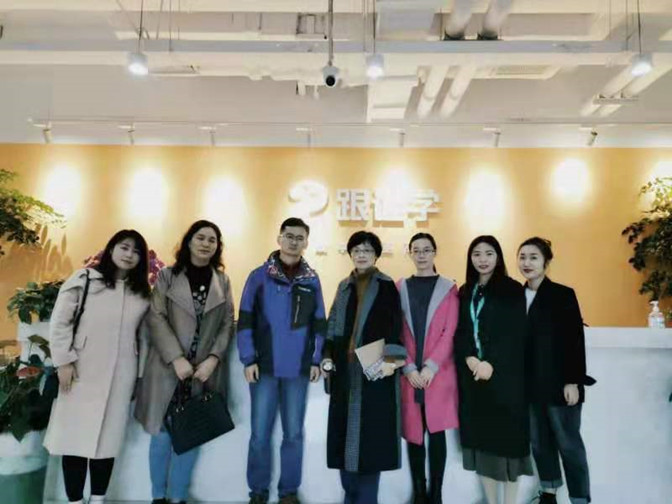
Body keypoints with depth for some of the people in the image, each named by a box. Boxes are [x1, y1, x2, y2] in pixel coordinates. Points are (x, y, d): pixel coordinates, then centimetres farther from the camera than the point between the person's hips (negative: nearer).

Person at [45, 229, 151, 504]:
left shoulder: (142, 292, 10)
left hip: (121, 376, 3)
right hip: (82, 372, -3)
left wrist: (138, 372, 10)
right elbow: (59, 322, -4)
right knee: (76, 434, 3)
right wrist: (64, 360, -9)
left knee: (108, 436, 9)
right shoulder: (84, 279, -3)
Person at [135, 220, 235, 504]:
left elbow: (227, 324, 6)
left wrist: (213, 358, -8)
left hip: (204, 370, 2)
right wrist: (176, 358, -15)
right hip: (169, 368, -1)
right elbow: (156, 319, -6)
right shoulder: (167, 276, 3)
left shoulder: (222, 282, 9)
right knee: (163, 433, 5)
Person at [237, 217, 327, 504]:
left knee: (294, 433, 9)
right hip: (264, 367, -1)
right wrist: (248, 359, -6)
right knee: (260, 433, 5)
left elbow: (319, 324, 9)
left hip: (298, 369, 2)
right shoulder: (259, 276, 0)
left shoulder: (312, 280, 6)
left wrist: (316, 361, 2)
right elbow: (245, 321, 0)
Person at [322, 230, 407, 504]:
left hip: (374, 368, -5)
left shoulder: (387, 287, -1)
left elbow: (394, 327, -8)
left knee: (370, 431, -1)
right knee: (346, 430, 8)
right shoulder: (344, 287, 13)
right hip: (345, 368, 5)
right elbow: (334, 325, 15)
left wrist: (390, 360, -18)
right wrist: (328, 355, 6)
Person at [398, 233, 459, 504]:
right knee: (413, 433, 6)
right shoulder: (401, 288, 7)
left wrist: (431, 367, -12)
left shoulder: (449, 288, 4)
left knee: (437, 433, 4)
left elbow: (450, 332, -3)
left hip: (439, 373, -1)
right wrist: (409, 368, -8)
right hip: (409, 374, 1)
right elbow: (396, 333, 3)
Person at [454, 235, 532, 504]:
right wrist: (470, 359, -12)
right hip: (472, 374, 4)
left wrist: (491, 363, -18)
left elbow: (515, 334, -9)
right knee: (480, 436, 7)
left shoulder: (513, 290, -1)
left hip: (505, 375, -4)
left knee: (506, 436, 2)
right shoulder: (465, 292, 11)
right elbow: (459, 332, 6)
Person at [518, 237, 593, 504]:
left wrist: (573, 381, -14)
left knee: (568, 444, 5)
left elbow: (575, 340, -11)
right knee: (539, 441, 15)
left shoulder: (563, 294, -8)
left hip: (559, 383, -5)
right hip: (531, 383, 5)